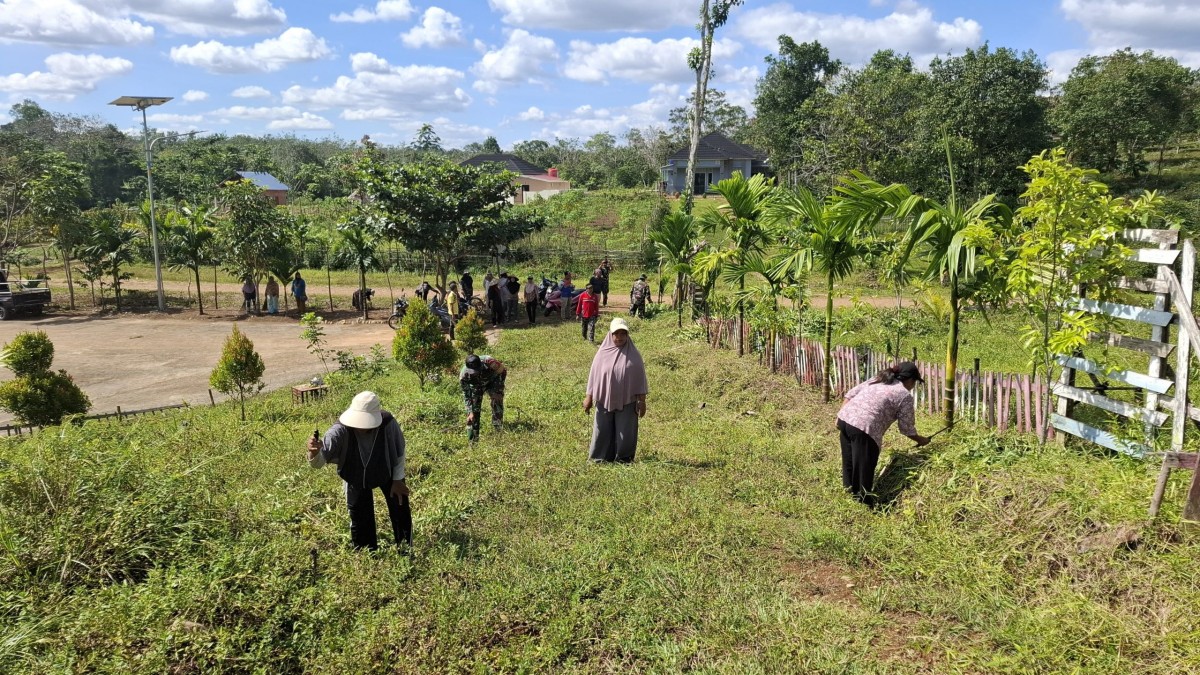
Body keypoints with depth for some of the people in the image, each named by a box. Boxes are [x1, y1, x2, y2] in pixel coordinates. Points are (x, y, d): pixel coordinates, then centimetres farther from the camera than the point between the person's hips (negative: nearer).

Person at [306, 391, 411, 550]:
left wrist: (398, 479, -8)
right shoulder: (341, 430, -39)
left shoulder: (388, 424, -37)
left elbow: (399, 451, -16)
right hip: (356, 477, 0)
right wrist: (315, 453, -65)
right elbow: (317, 463, -42)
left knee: (400, 512, 14)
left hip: (387, 472, 0)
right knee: (360, 520, 11)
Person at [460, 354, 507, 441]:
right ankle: (472, 438, 2)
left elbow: (503, 371, -20)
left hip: (492, 381, 0)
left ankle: (498, 430, -1)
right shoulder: (463, 375, -35)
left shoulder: (490, 363, -41)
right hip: (475, 386, 0)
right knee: (474, 409, -7)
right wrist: (470, 412, -28)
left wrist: (498, 391, -19)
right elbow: (466, 395, -22)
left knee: (497, 403, -14)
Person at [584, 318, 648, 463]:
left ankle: (624, 458, 17)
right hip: (604, 400, 1)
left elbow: (640, 378, 1)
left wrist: (642, 400, -2)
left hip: (626, 401, -1)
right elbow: (594, 375, 4)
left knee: (625, 432, 4)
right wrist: (588, 396, 2)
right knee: (602, 430, 5)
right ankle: (600, 457, 18)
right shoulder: (603, 353, -1)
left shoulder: (633, 355, -2)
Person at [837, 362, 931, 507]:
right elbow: (907, 428, 9)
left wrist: (840, 418, 18)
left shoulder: (877, 379, 22)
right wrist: (920, 440, 27)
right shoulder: (905, 396, 3)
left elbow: (851, 394, 17)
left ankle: (849, 496, 37)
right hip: (864, 429, -8)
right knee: (864, 471, 5)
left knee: (849, 463, 22)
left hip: (844, 418, 8)